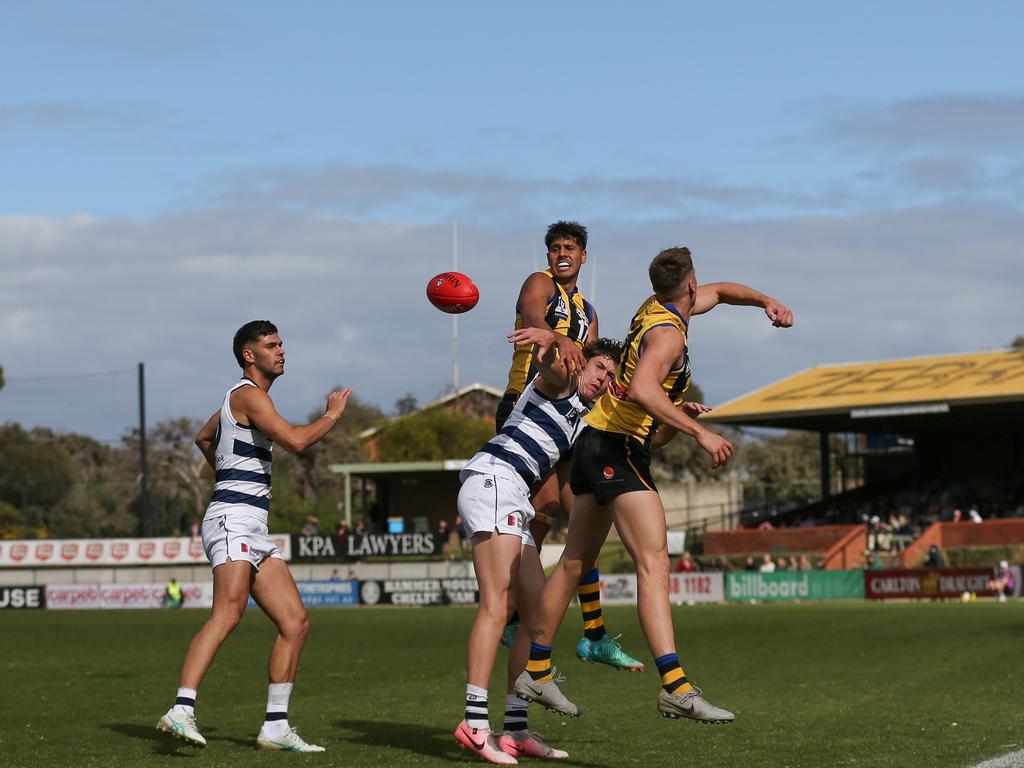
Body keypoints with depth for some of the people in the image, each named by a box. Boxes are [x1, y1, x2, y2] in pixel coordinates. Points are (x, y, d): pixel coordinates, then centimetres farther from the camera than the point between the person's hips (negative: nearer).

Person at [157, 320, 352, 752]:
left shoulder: (239, 399, 24)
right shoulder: (248, 393, -6)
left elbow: (204, 437, 42)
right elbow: (295, 441, -18)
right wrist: (332, 415, -2)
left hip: (254, 530, 10)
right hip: (233, 520, -10)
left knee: (295, 622, 4)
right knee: (228, 614, -27)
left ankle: (276, 728, 5)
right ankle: (181, 711, -38)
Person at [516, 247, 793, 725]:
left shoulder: (657, 309, 12)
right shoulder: (667, 333, -17)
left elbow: (720, 292, 30)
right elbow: (641, 390, -35)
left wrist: (767, 302, 15)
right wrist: (700, 433, -35)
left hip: (595, 442, 10)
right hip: (619, 450, -10)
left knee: (575, 561, 17)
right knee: (653, 563, -18)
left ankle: (535, 671, 26)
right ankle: (676, 688, -28)